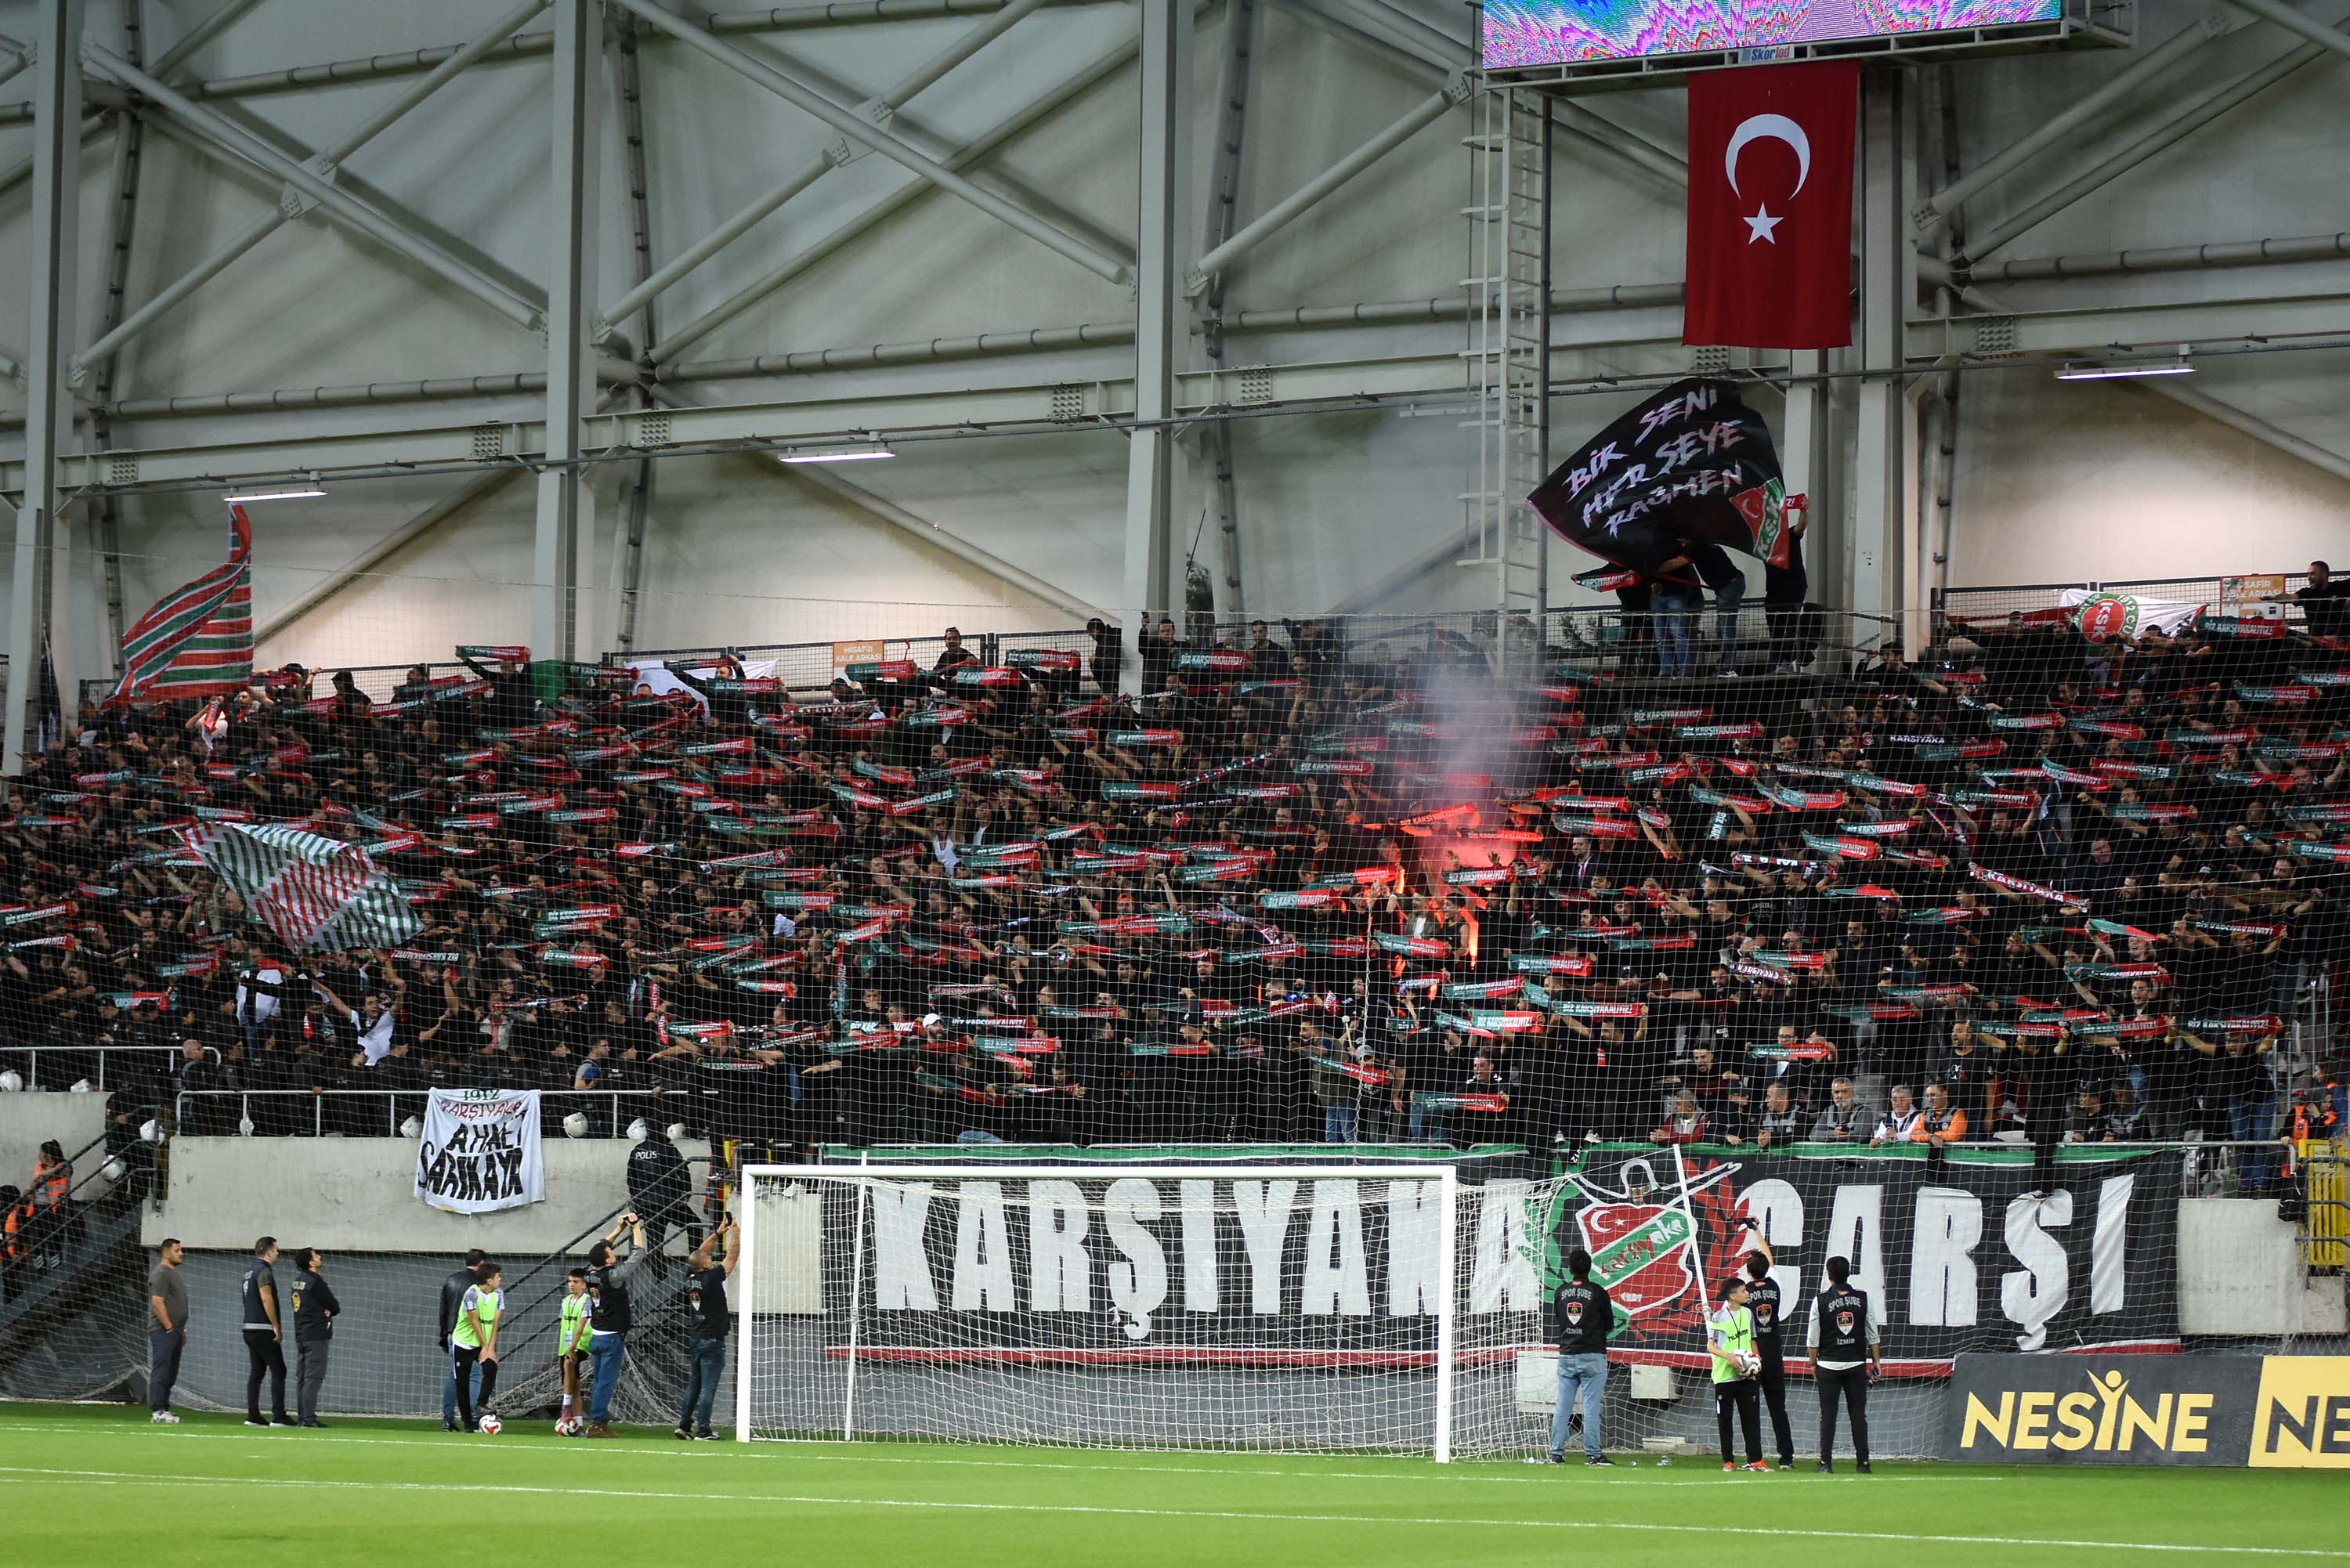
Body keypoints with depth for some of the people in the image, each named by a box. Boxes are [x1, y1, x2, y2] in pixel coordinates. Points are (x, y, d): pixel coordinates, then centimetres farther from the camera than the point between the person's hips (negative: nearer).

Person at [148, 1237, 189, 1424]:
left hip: (174, 1331, 10)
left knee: (170, 1375, 11)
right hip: (163, 1331, -10)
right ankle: (157, 1412, -11)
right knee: (161, 1372, -10)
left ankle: (165, 1411, 15)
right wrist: (169, 1328, -18)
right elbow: (157, 1303, -19)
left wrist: (181, 1331, 21)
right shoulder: (160, 1274, -11)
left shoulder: (174, 1274, 21)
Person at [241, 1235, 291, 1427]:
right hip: (264, 1329, -9)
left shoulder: (250, 1270, 16)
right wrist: (276, 1326, -19)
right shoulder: (264, 1271, -12)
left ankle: (252, 1416, 7)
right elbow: (266, 1299, -22)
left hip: (250, 1329, 9)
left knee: (256, 1372, 10)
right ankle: (278, 1417, -9)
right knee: (278, 1371, -5)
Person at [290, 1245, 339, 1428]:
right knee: (313, 1377, -9)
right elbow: (335, 1307, -9)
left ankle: (301, 1416, 11)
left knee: (301, 1377, 10)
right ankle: (309, 1418, -12)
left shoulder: (298, 1281, 12)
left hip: (300, 1336, 9)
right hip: (316, 1336, -9)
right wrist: (329, 1310, 10)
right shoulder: (316, 1282, -14)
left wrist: (325, 1310, -3)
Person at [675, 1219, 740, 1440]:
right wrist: (735, 1233, 3)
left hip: (695, 1339, 7)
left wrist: (719, 1234, 18)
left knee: (694, 1385, 14)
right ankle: (703, 1430, -6)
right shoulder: (711, 1279, -16)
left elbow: (701, 1253, 17)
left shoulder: (691, 1279, 2)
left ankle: (684, 1425, 16)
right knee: (708, 1387, -5)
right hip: (712, 1340, -7)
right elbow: (733, 1255, -10)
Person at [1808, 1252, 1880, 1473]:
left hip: (1829, 1365, -1)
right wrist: (1876, 1362, 9)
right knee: (1858, 1414, 5)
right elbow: (1872, 1335, 2)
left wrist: (1813, 1364, 10)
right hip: (1857, 1364, 1)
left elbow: (1814, 1339, -1)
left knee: (1828, 1415, 2)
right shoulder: (1863, 1298, -1)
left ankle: (1826, 1463, -2)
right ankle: (1863, 1463, 3)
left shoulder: (1821, 1301, -5)